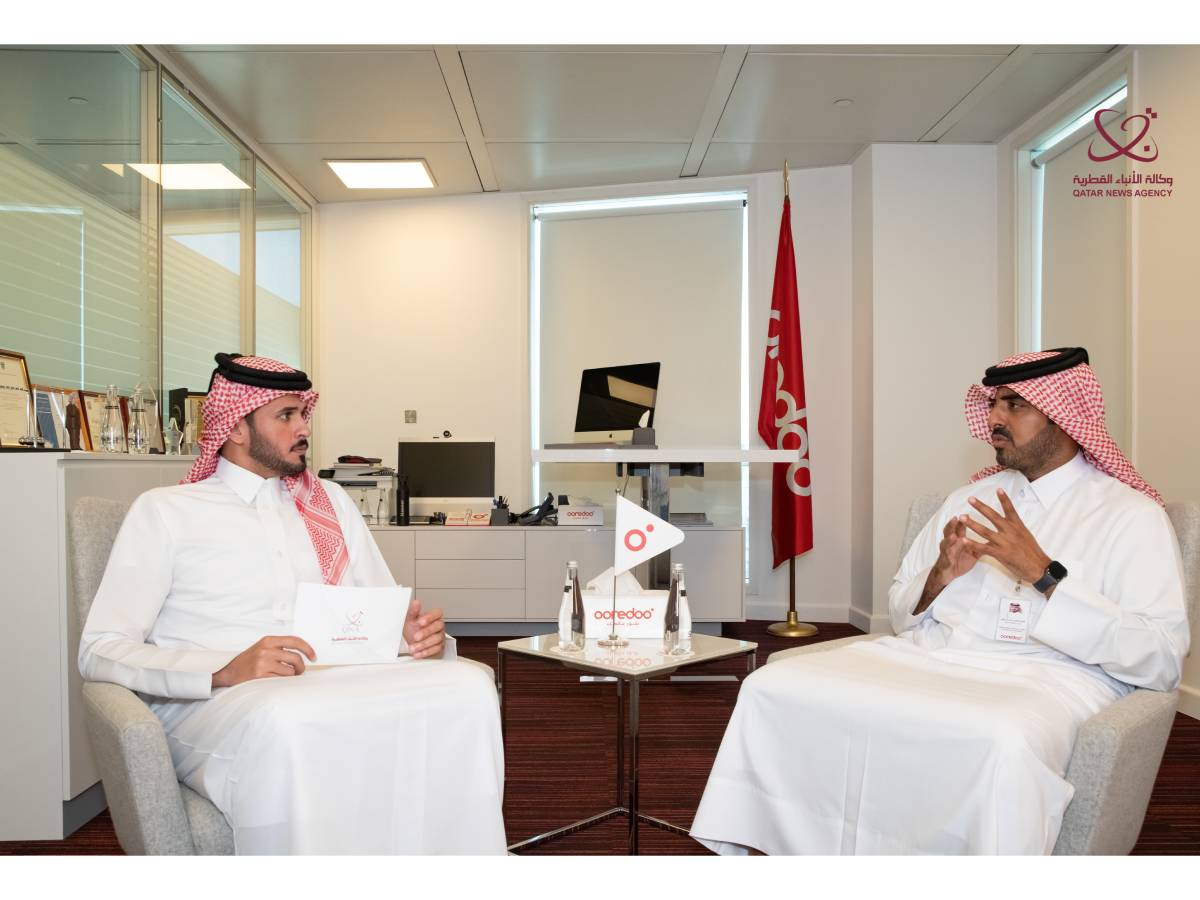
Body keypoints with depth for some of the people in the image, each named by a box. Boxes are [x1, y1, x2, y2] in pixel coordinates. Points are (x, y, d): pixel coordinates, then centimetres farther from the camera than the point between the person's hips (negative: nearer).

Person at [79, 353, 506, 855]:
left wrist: (421, 635, -6)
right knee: (286, 724, -40)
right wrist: (226, 669, -19)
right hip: (214, 700, -3)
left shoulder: (330, 502, 22)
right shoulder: (164, 511, 8)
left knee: (466, 685, -26)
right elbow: (100, 650, -1)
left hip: (335, 686, 4)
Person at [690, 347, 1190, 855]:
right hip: (927, 658, 5)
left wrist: (1043, 574, -15)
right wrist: (939, 578, -3)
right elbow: (900, 613, 19)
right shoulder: (970, 499, 19)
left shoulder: (1132, 514, 4)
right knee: (773, 687, -16)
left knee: (1004, 740, -40)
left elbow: (1163, 658, -8)